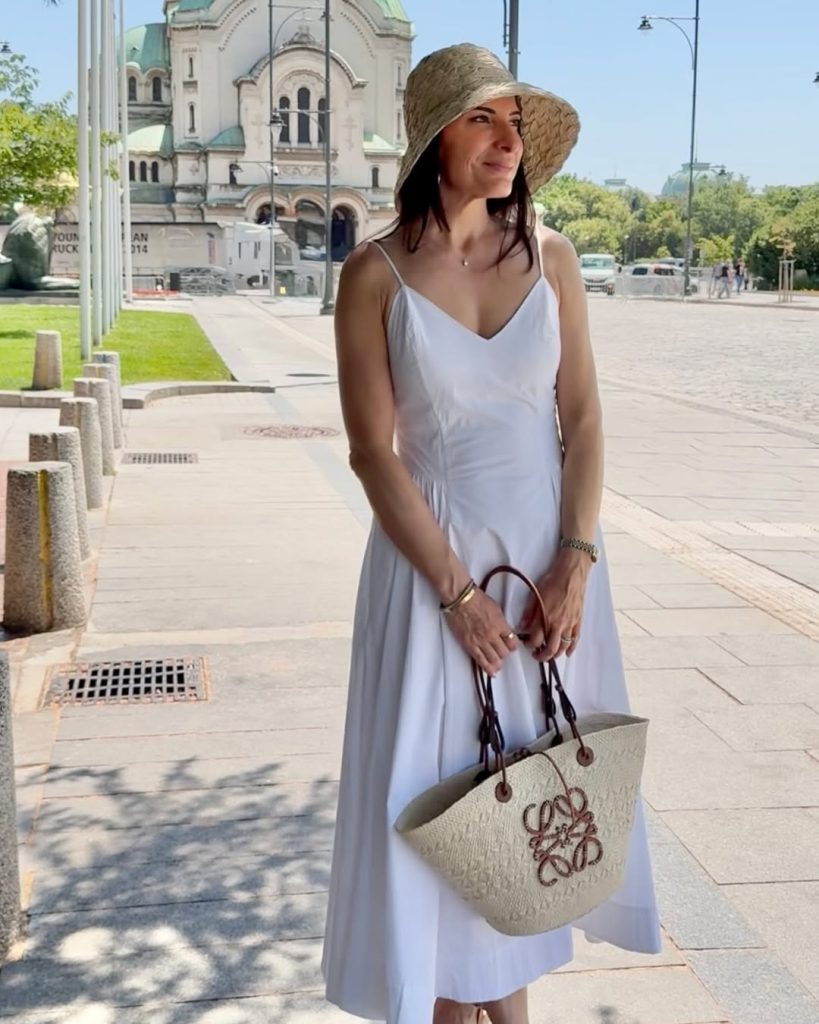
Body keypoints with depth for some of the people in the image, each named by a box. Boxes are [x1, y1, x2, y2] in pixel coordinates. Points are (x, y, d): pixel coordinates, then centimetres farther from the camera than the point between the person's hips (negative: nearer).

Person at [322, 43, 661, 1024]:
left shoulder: (550, 257, 1)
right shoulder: (376, 273, -8)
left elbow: (582, 419, 1)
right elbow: (373, 452, -10)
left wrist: (575, 566, -9)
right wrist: (457, 591, -13)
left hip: (549, 553, 3)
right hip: (432, 553, -3)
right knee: (438, 786, 4)